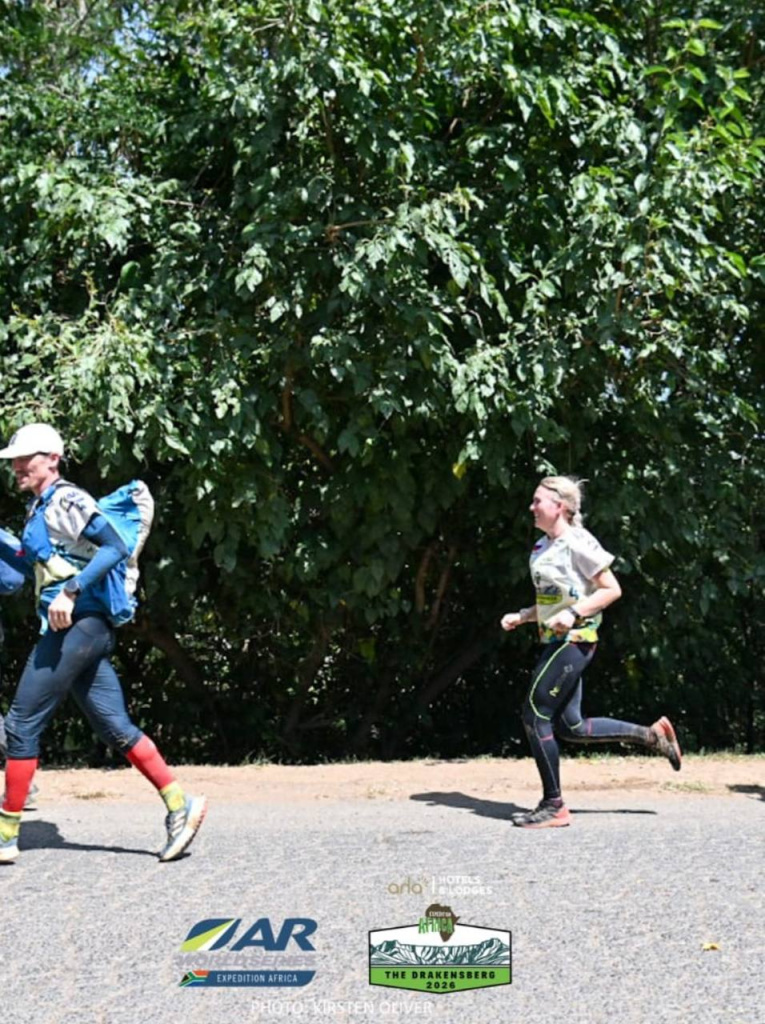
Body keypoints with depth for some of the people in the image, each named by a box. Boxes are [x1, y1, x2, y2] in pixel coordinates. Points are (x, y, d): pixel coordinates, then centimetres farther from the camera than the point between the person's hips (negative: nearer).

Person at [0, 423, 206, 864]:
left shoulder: (65, 500, -9)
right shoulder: (40, 508, 20)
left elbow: (116, 547, -20)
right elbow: (36, 567, 31)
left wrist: (70, 591, -26)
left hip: (78, 625, -9)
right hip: (78, 630, 9)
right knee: (116, 727, 7)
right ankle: (180, 805, 6)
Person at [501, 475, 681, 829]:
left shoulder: (578, 542, -12)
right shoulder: (543, 546, 14)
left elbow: (612, 590, -12)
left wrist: (573, 613, -22)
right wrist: (520, 616, 9)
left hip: (573, 641, -9)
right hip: (557, 641, 9)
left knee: (535, 715, -9)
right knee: (570, 726, 9)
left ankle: (553, 806, 1)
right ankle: (653, 734, 22)